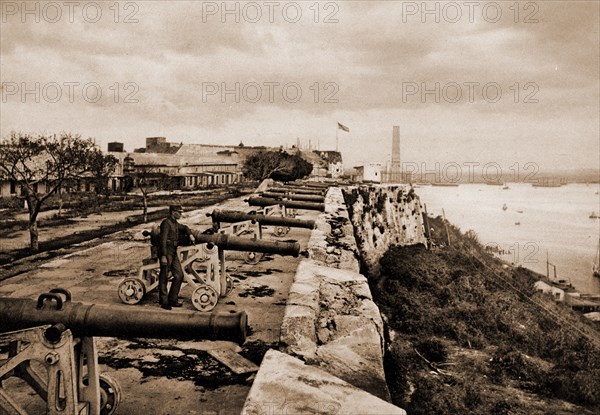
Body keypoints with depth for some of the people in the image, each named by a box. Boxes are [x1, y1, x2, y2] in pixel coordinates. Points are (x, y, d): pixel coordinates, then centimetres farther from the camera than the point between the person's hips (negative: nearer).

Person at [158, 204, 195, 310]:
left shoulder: (175, 223, 15)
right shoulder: (166, 223, -12)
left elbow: (184, 227, 34)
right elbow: (163, 240, -19)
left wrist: (190, 234, 13)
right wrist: (163, 256, -24)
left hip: (173, 253, 9)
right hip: (166, 253, -9)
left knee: (179, 275, 8)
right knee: (164, 277, 1)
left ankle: (173, 300, 17)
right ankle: (164, 302, 10)